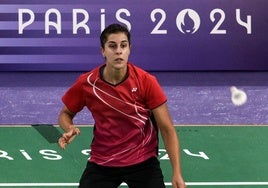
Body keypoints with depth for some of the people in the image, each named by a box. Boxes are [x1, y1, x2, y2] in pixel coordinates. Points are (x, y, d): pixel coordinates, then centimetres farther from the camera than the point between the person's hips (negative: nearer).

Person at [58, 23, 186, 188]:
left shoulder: (146, 81, -15)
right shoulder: (86, 83, -11)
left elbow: (167, 129, -12)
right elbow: (66, 113, 9)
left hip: (143, 160, -1)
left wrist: (177, 173, -20)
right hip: (101, 162, 1)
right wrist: (69, 129, -16)